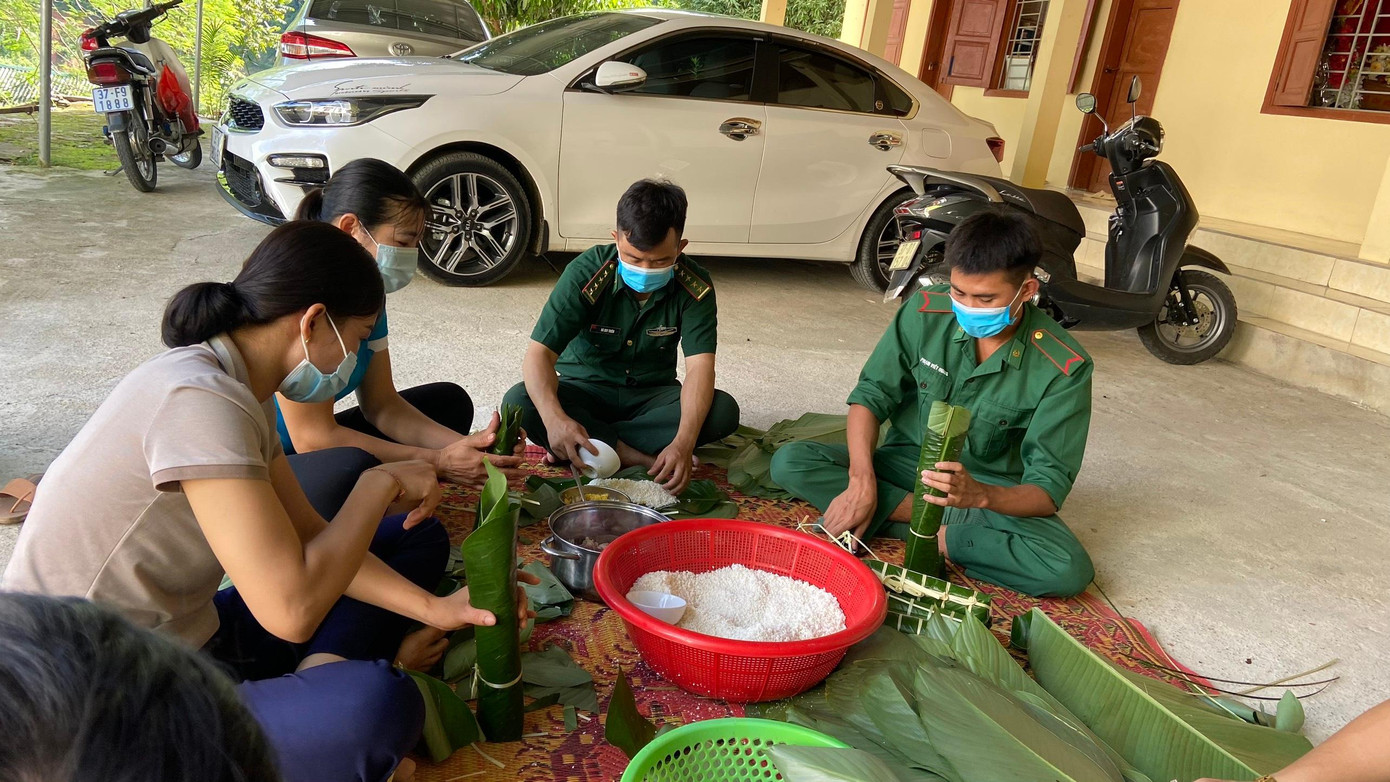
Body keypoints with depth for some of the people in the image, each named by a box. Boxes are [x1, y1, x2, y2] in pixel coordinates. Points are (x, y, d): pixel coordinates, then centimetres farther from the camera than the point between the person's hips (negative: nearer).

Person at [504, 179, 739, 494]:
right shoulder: (586, 273, -23)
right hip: (585, 389, -1)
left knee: (723, 411, -27)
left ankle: (598, 446, -24)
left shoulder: (695, 287, -18)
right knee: (519, 402, -31)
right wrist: (555, 418, -49)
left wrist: (683, 443, -43)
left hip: (651, 394, 2)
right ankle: (639, 457, -27)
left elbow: (700, 366, -26)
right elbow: (539, 353, -28)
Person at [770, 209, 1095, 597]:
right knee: (789, 463, -21)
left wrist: (980, 494, -42)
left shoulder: (1064, 368, -19)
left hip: (993, 490, -2)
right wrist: (862, 482, -25)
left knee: (1070, 570, -30)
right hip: (905, 464, 2)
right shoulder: (927, 311, -14)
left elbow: (1049, 488, -19)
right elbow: (871, 394, -8)